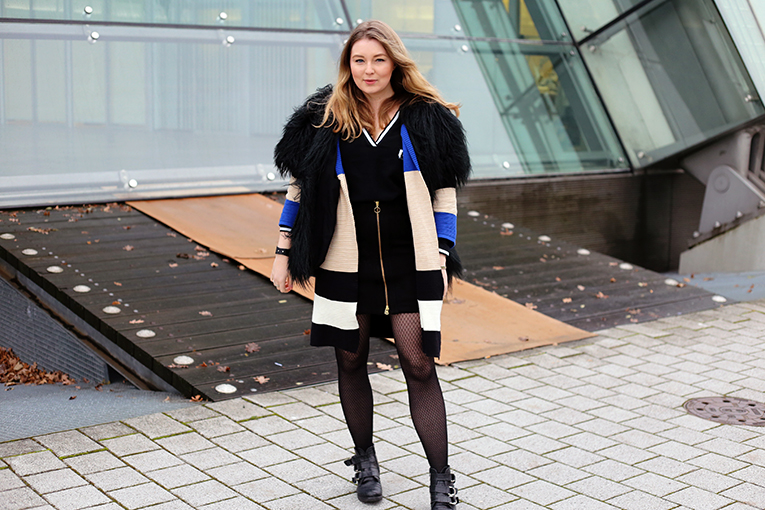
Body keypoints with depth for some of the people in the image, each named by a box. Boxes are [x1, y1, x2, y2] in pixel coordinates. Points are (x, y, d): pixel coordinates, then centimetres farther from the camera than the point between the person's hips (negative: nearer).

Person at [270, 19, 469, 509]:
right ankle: (365, 460, 30)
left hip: (409, 263, -1)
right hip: (346, 263, 1)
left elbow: (444, 192, 5)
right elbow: (299, 187, 9)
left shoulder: (427, 119, 1)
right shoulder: (324, 120, 3)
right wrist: (283, 254, 7)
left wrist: (441, 257, -2)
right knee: (351, 361, 9)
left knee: (419, 364, -5)